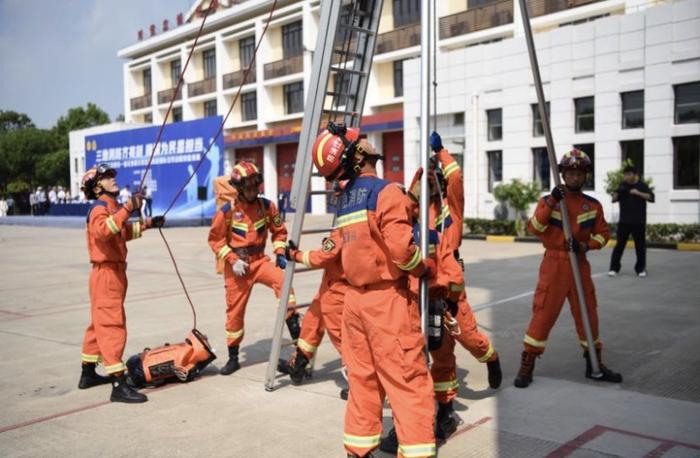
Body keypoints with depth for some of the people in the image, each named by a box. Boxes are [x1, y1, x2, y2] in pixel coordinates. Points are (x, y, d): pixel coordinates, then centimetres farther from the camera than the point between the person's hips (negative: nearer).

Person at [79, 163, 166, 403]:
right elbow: (102, 230, -38)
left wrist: (147, 223, 25)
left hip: (113, 273, 10)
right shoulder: (100, 207, -14)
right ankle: (119, 385, -14)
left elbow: (124, 231, 33)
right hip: (107, 274, -10)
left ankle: (88, 374, 30)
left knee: (100, 324, 18)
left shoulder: (111, 207, 16)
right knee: (111, 327, -12)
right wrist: (127, 208, -40)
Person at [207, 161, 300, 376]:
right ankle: (233, 357, 22)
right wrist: (232, 260, -15)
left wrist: (280, 254, -5)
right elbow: (215, 239, -4)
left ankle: (295, 327, -24)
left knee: (282, 279, -30)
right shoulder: (227, 211, -10)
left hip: (259, 260, 1)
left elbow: (279, 231, 9)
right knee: (235, 310, 6)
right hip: (236, 264, -1)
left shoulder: (267, 206, -3)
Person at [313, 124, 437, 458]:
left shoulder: (344, 199, 11)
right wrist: (427, 269, -3)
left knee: (362, 378, 15)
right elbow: (401, 249, -21)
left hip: (355, 296, 8)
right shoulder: (387, 192, -13)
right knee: (408, 379, -1)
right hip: (387, 297, -7)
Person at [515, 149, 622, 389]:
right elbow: (534, 228, -16)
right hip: (554, 264, -3)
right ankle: (527, 366, 4)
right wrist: (551, 203, -26)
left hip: (580, 264, 3)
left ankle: (594, 364, 27)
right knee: (543, 313, -5)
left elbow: (603, 234, 8)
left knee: (588, 314, 11)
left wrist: (585, 245, -11)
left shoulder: (593, 205, 6)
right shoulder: (548, 200, -2)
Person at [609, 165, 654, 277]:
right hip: (624, 221, 1)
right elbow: (614, 199, 0)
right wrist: (618, 191, -19)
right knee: (619, 245, 0)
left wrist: (638, 193, -22)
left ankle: (641, 269, 16)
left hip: (638, 222, -1)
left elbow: (651, 197, -10)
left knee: (640, 246, 5)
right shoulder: (622, 186, 6)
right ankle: (614, 268, 5)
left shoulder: (642, 185, 0)